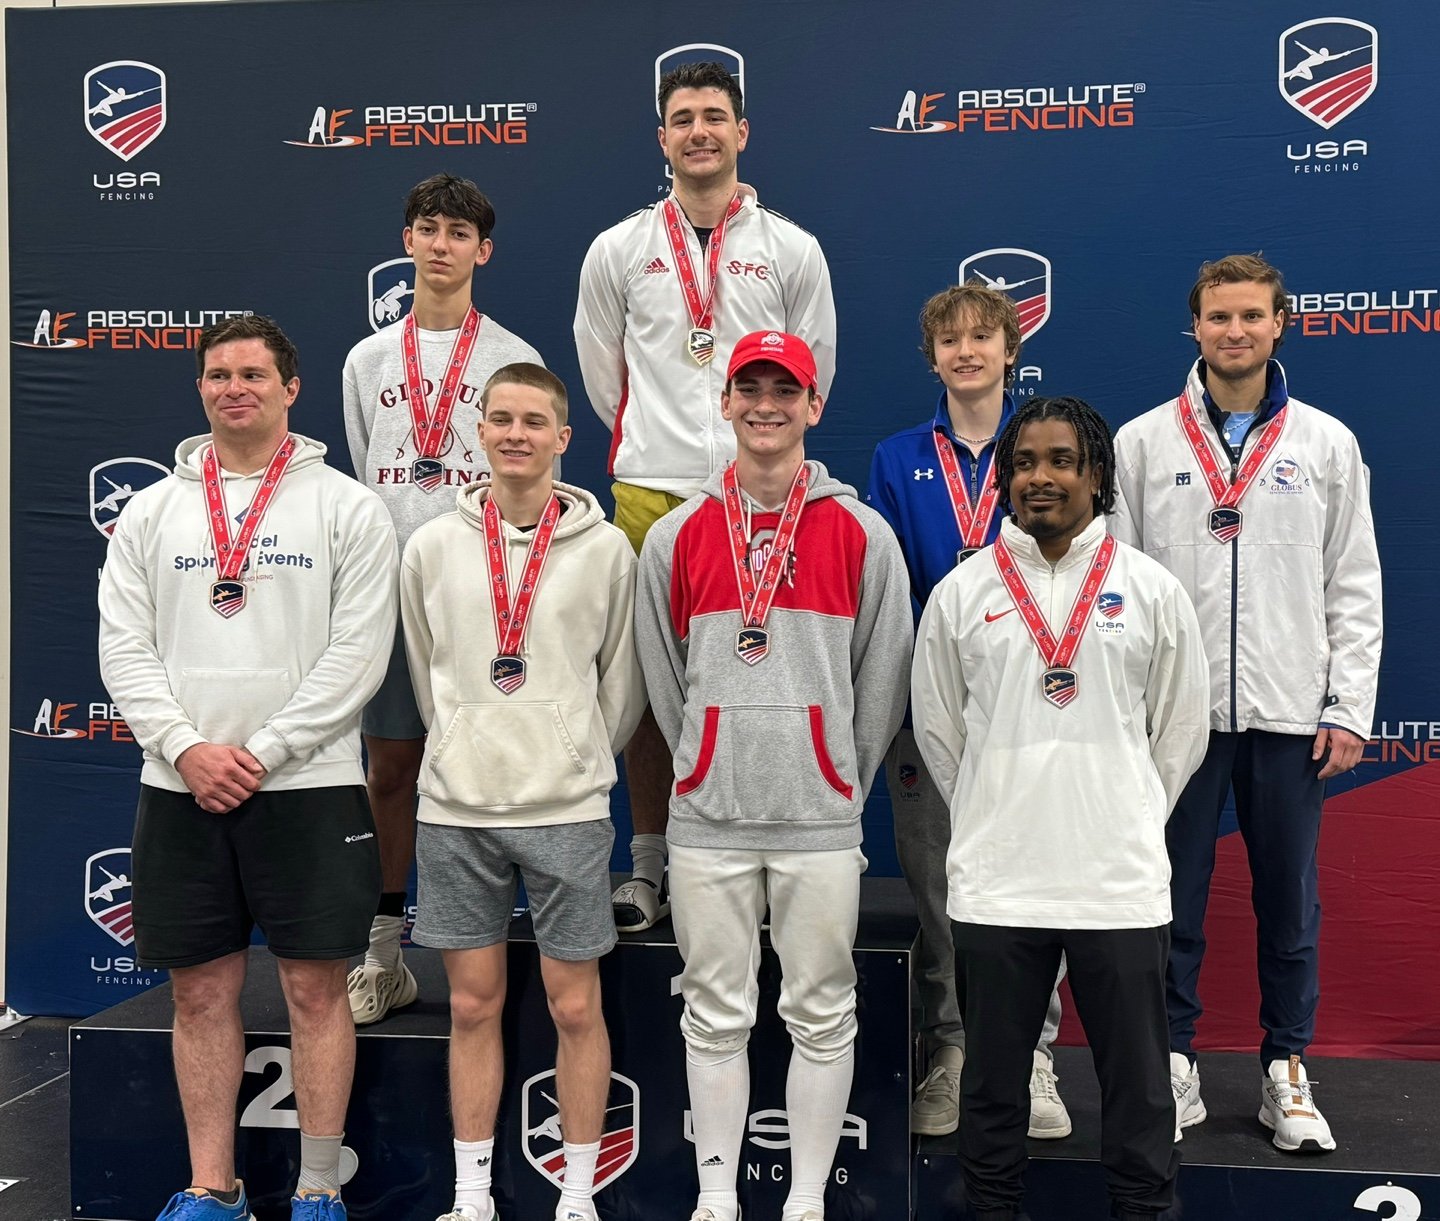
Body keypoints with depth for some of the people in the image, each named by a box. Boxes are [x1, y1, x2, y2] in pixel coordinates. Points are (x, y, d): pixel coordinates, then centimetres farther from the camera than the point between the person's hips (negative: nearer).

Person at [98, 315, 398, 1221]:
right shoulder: (152, 511, 10)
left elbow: (358, 653, -7)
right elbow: (125, 648, 5)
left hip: (309, 787, -3)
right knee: (202, 990, 9)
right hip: (179, 791, 3)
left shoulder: (348, 508, 0)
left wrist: (262, 754, -13)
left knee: (316, 986, 2)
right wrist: (187, 749, -10)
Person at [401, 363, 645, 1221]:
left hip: (568, 810, -1)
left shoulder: (606, 549, -1)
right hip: (456, 809, 2)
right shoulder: (432, 547, 4)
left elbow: (622, 684, 6)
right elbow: (424, 678, 12)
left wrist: (576, 761, 7)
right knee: (474, 1005, 10)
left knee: (576, 1006, 6)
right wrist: (468, 757, 12)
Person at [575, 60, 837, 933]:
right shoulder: (619, 250, 8)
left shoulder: (792, 249, 7)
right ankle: (651, 861, 16)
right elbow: (603, 372, 15)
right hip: (649, 492, 1)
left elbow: (812, 375, 12)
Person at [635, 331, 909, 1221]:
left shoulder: (861, 534, 2)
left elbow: (882, 679, 6)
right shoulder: (677, 537, 6)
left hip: (820, 821, -1)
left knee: (823, 1015, 6)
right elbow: (665, 680, 12)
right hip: (707, 820, 1)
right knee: (716, 1015, 8)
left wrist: (843, 782, 9)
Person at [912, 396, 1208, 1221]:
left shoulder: (1153, 591, 1)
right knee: (993, 1086, 13)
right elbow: (937, 728, 10)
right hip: (994, 883, 1)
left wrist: (1129, 823, 11)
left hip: (1122, 882, 0)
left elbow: (1181, 729, 9)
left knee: (1139, 1086, 10)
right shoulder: (962, 593, 2)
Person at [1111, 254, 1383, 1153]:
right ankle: (1175, 1062, 21)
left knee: (1291, 900, 10)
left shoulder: (1327, 443, 6)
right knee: (1175, 896, 7)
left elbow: (1355, 588, 6)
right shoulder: (1142, 443, 3)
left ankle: (1287, 1068, 24)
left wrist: (1350, 708, -1)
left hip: (1291, 711, 1)